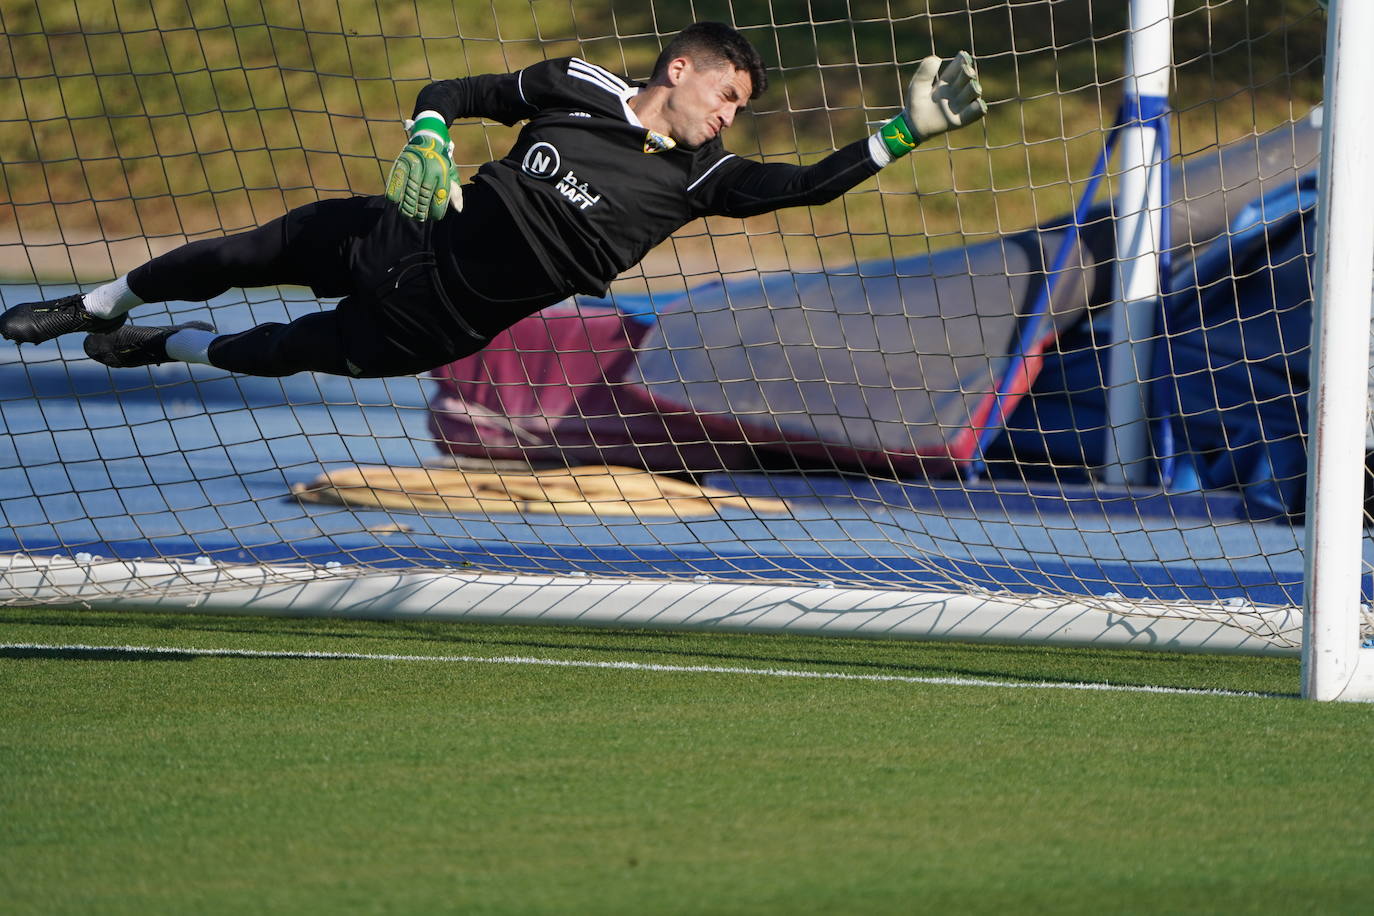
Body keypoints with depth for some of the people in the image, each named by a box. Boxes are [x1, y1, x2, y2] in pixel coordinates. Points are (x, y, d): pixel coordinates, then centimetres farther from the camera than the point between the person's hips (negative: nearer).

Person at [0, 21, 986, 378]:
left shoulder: (702, 176, -9)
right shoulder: (576, 86, -7)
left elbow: (808, 184, -19)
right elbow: (450, 92, 0)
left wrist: (906, 130, -29)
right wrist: (427, 133, -22)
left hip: (444, 327, 0)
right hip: (407, 240, 0)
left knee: (286, 352, 3)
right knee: (246, 256, 7)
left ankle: (157, 347, 33)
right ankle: (94, 308, 33)